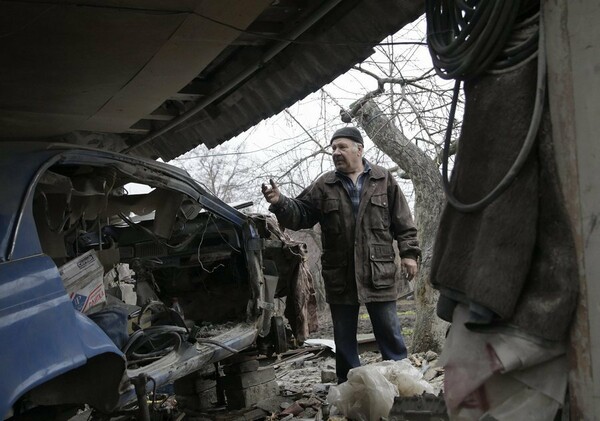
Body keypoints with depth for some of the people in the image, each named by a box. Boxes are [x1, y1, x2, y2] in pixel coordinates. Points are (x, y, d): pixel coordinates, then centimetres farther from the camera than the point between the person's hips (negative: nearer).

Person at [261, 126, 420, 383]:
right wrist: (280, 203, -15)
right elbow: (301, 214, 3)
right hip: (340, 276, 2)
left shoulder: (384, 180, 5)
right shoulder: (324, 185, 6)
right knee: (344, 338, 12)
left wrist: (409, 253, -1)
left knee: (389, 332, 6)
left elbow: (402, 221, 5)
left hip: (379, 273, -2)